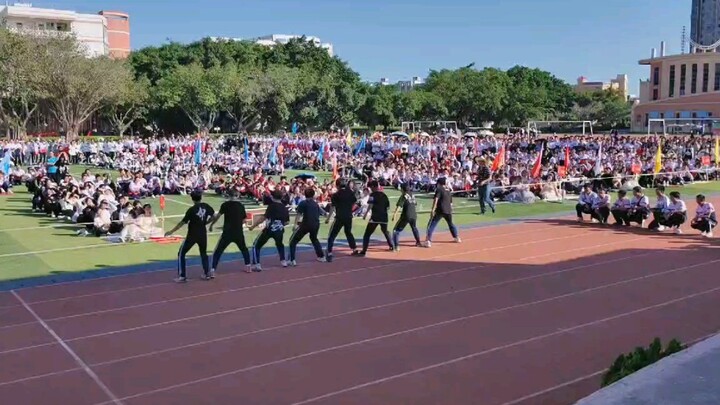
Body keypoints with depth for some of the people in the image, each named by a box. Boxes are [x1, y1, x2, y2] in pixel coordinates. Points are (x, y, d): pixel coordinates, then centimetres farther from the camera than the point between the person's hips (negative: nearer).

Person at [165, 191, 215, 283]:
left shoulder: (191, 210, -15)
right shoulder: (206, 206, -2)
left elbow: (183, 222, -15)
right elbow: (213, 215, 11)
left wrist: (171, 231, -9)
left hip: (192, 235, -5)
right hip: (203, 234, 5)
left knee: (181, 254, 6)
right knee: (203, 253, 24)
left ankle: (182, 276, 0)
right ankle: (207, 273, 21)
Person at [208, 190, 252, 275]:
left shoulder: (225, 204, -4)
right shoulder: (241, 205, 6)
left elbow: (217, 216, -12)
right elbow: (244, 220, 9)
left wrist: (211, 225, -2)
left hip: (227, 233, -3)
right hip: (239, 233, 3)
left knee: (218, 251, 3)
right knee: (244, 249, 28)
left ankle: (212, 270, -7)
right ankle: (248, 266, 29)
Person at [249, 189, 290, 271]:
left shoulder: (272, 206, -10)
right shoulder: (285, 208, 6)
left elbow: (264, 218, -16)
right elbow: (287, 222, 10)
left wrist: (253, 226, -11)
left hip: (269, 230, -5)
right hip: (279, 230, 5)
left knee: (256, 246, 4)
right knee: (280, 244, 35)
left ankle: (257, 265, -7)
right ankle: (283, 261, 33)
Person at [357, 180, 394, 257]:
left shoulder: (373, 194, -4)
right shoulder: (384, 195, 15)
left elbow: (371, 205, -18)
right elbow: (388, 207, 17)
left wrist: (366, 213, -22)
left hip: (375, 217, -6)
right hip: (384, 217, 6)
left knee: (367, 234, -7)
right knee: (385, 232, 31)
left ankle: (363, 252, -18)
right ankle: (392, 246, 38)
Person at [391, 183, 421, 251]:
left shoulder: (404, 196, -7)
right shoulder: (412, 195, 12)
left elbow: (399, 206, -18)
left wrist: (394, 214, -26)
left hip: (406, 216, -7)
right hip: (414, 215, 7)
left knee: (396, 230, -2)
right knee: (414, 228, 33)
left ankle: (396, 246, -15)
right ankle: (418, 242, 45)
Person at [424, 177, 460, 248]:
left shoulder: (439, 189, -3)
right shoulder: (449, 190, 18)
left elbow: (436, 199, -16)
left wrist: (433, 210, -21)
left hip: (440, 210, -6)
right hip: (448, 211, 6)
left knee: (431, 225, -7)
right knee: (451, 224, 30)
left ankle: (428, 241, -21)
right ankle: (457, 238, 39)